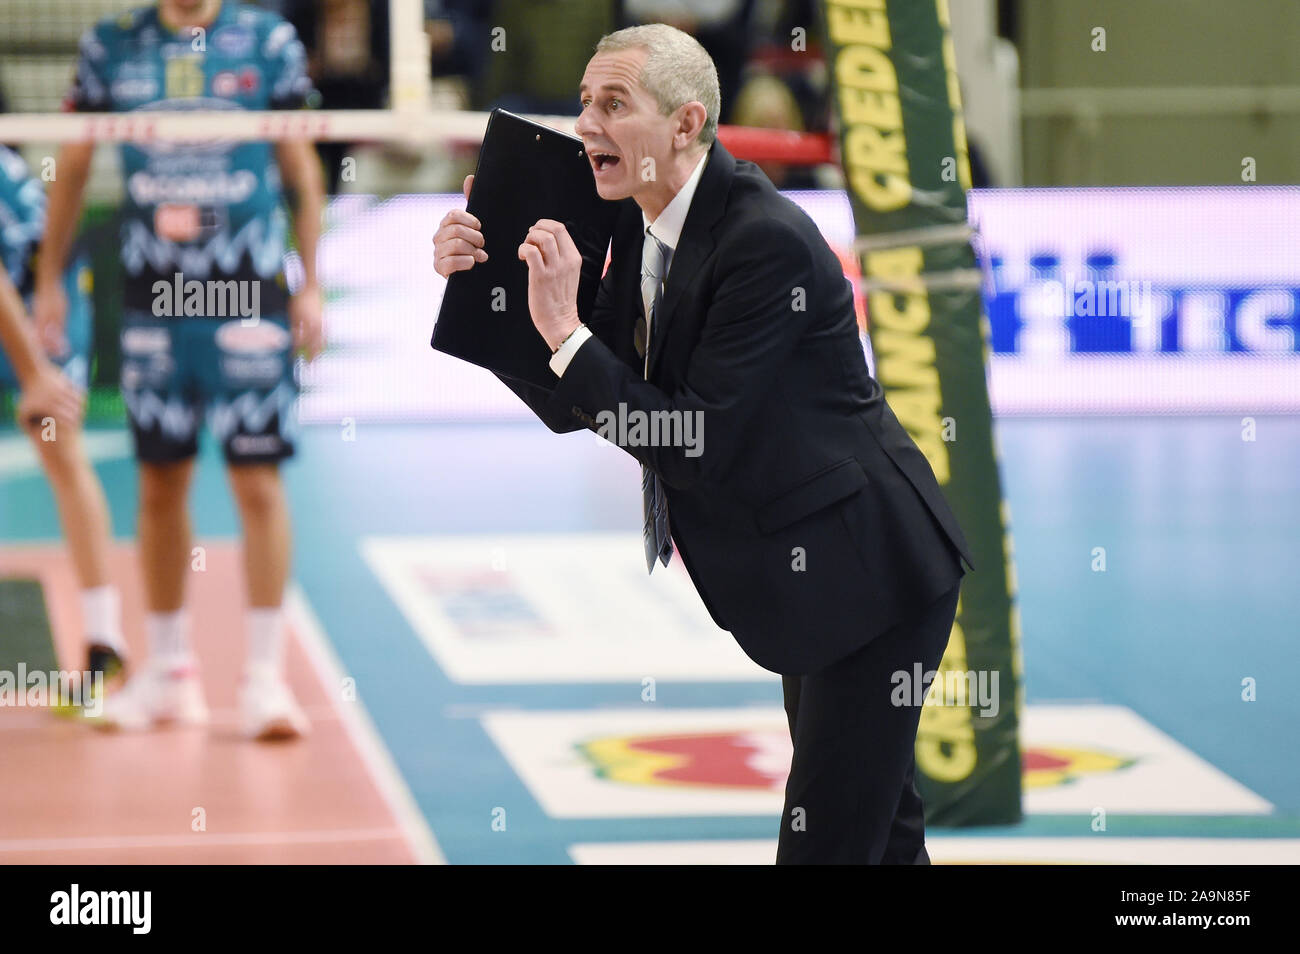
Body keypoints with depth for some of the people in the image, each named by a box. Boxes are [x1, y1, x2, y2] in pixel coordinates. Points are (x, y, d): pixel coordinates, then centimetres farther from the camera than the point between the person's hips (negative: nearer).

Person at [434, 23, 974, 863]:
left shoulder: (767, 241, -26)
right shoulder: (643, 226, 2)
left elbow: (697, 444, -28)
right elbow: (570, 407, 5)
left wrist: (565, 328, -29)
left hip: (871, 571, -10)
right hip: (810, 574, 10)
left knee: (829, 836, -7)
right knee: (879, 827, 22)